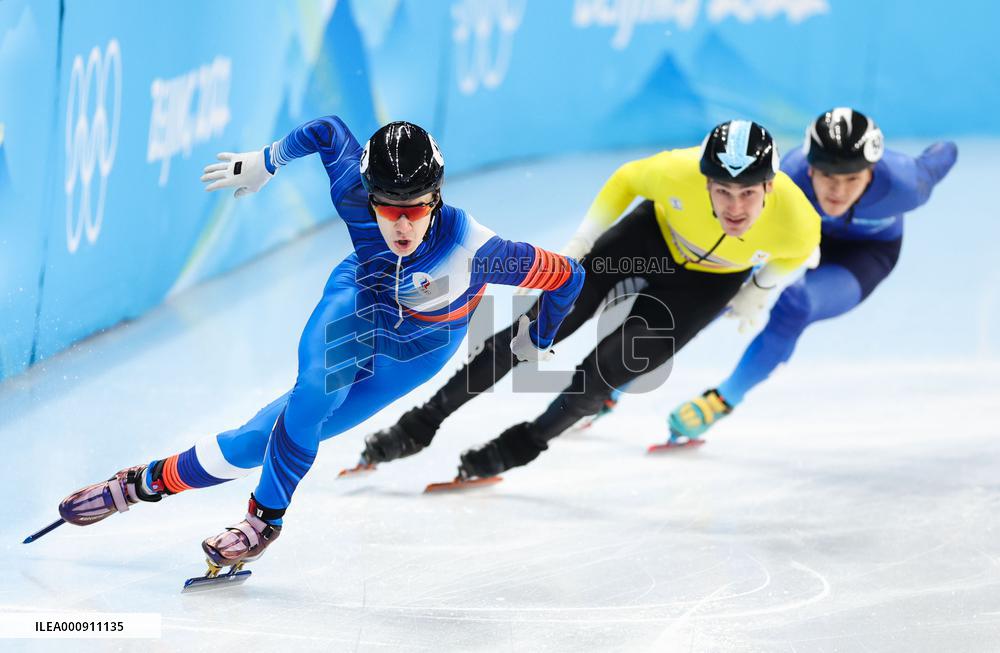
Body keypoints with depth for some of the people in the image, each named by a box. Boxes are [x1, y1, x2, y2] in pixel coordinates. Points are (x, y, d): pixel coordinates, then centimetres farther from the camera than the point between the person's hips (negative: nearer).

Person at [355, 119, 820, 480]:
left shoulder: (795, 223, -36)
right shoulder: (680, 172, -38)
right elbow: (626, 180, -13)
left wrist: (758, 292, -6)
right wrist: (579, 246, -9)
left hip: (712, 281, 0)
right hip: (654, 235, 0)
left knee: (609, 370, -11)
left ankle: (522, 446, 17)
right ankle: (421, 427, 12)